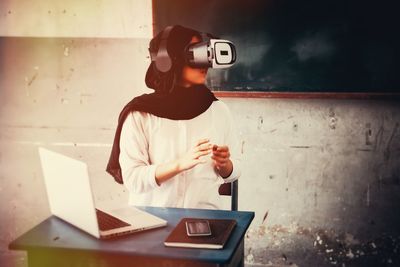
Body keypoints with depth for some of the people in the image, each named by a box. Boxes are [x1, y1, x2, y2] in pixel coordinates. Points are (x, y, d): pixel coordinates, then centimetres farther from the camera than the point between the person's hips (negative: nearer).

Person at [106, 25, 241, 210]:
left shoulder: (218, 110, 5)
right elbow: (132, 179, -10)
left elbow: (232, 174, 13)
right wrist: (181, 163, -22)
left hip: (205, 217, 2)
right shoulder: (140, 114, -3)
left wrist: (224, 164, -9)